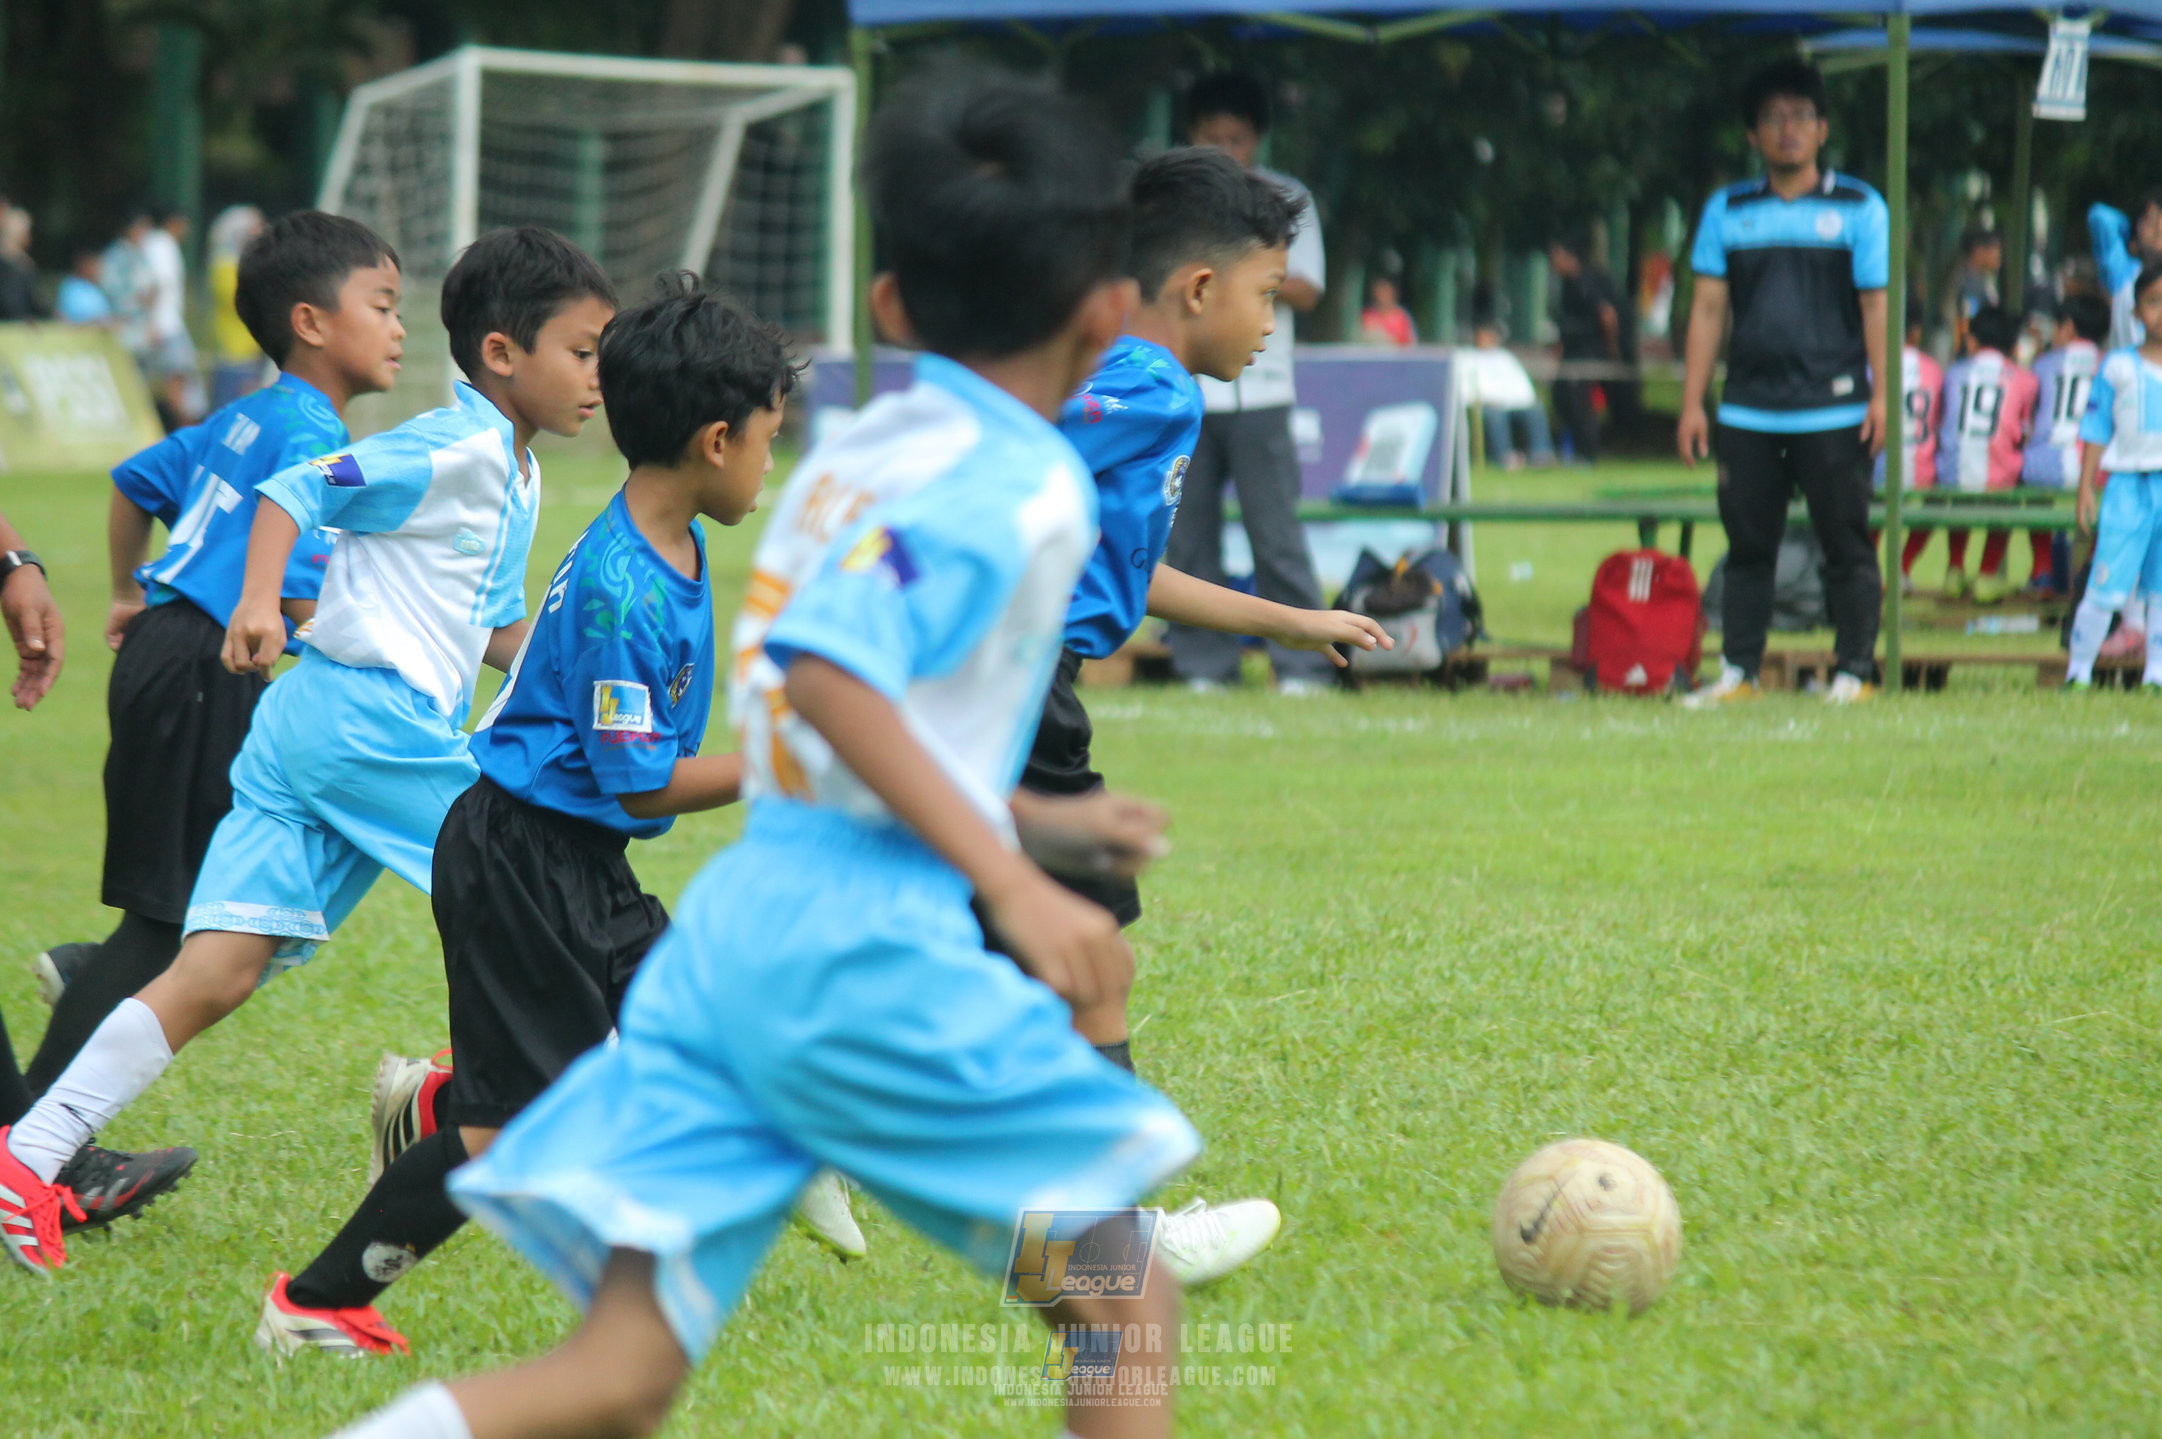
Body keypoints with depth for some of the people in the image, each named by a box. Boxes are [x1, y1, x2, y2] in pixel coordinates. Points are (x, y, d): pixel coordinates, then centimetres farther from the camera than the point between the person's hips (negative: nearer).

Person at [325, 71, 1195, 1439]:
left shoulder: (862, 447, 20)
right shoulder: (1025, 487, -6)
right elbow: (830, 671, -21)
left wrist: (1033, 822, 40)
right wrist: (1014, 883, -23)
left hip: (730, 916, 8)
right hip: (868, 940, -8)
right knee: (1126, 1294, 8)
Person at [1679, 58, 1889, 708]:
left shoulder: (1858, 208, 5)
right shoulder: (1727, 210, 12)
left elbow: (1876, 304, 1)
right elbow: (1708, 307, 11)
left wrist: (1882, 392, -8)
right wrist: (1692, 403, 5)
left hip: (1834, 410, -3)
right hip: (1747, 410, 3)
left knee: (1846, 543, -1)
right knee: (1747, 543, 5)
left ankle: (1854, 670, 4)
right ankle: (1737, 672, 11)